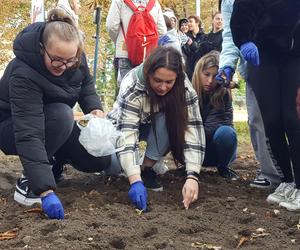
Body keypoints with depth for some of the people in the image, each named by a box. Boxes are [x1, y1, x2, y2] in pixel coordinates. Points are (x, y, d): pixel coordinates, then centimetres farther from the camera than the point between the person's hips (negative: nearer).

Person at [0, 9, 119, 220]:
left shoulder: (74, 56, -18)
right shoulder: (23, 75, -37)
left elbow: (86, 83, 4)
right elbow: (28, 134, -43)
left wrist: (95, 107, -19)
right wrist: (46, 190, -49)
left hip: (57, 125, 6)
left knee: (101, 161, -9)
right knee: (61, 115, -37)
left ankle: (54, 162, 17)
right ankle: (28, 181, -21)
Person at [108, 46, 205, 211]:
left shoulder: (184, 87, -28)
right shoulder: (132, 87, -35)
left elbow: (193, 129, -34)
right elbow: (126, 135, -42)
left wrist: (192, 176, -45)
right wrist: (135, 181, -53)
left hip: (159, 128, 2)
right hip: (124, 126, -2)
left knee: (167, 119, -33)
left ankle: (148, 167, -14)